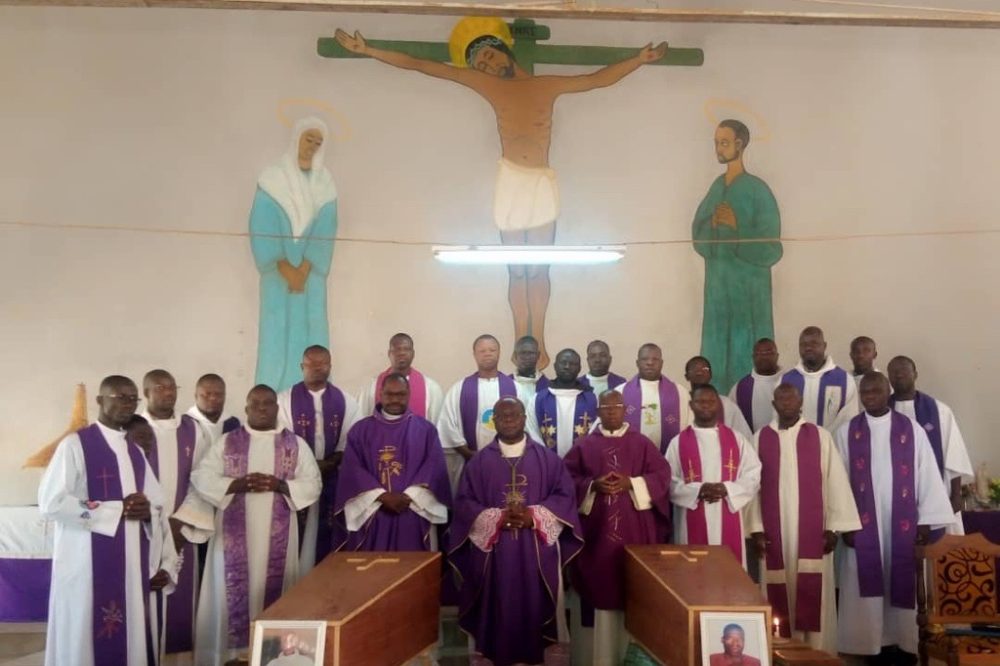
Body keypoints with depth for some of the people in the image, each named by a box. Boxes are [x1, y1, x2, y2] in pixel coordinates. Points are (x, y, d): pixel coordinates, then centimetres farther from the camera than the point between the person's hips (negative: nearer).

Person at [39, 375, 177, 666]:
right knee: (88, 641, 1)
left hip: (132, 566, 5)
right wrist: (118, 509, -13)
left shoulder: (135, 452, 14)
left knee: (132, 641, 8)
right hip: (88, 566, -5)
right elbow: (50, 503, -14)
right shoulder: (74, 445, -4)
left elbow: (159, 508, 13)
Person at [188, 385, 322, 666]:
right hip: (235, 534, 0)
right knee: (234, 589, 2)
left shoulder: (296, 444, 4)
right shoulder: (226, 442, 5)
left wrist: (281, 485, -16)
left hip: (277, 535, 0)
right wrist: (236, 484, -17)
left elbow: (314, 484, 0)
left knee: (273, 589, 5)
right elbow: (201, 478, -3)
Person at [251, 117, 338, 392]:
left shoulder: (325, 184, 8)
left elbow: (325, 231, 0)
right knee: (277, 333, -4)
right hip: (277, 273, -2)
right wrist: (286, 269, -13)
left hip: (311, 274, 2)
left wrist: (304, 269, -12)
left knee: (310, 334, -1)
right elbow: (261, 229, -5)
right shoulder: (272, 180, 2)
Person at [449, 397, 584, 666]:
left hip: (537, 551, 0)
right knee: (499, 609, 2)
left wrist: (534, 516, -13)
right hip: (494, 551, 0)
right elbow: (464, 503, 0)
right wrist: (498, 518, -14)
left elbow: (565, 496, 1)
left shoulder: (547, 458, 5)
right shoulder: (479, 462, 5)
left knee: (534, 606, 3)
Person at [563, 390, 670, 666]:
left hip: (634, 529, 0)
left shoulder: (642, 443, 7)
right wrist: (593, 486, -15)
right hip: (596, 528, 0)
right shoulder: (583, 445, 7)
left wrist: (631, 484, -14)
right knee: (598, 586, 1)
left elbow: (662, 475, -1)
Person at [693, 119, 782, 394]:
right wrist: (713, 226, -11)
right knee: (717, 359, 9)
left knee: (747, 361, -2)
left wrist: (737, 229, -22)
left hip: (748, 291, -6)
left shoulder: (757, 189, -8)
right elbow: (698, 236, 10)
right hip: (717, 287, 6)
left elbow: (770, 250, -10)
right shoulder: (716, 187, 12)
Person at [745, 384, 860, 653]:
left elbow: (834, 480, 1)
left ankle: (817, 650, 13)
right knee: (780, 593, 4)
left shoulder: (821, 436, 2)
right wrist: (755, 528, -1)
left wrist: (833, 526, -4)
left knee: (813, 593, 2)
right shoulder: (760, 438, 4)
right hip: (775, 530, 1)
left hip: (812, 530, -1)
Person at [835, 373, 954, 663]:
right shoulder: (846, 433, 0)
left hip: (903, 523, 0)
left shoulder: (912, 429, 0)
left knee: (903, 583, 6)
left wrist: (926, 520, -3)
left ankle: (904, 642, 19)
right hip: (863, 525, 0)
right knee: (869, 583, 3)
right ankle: (876, 641, 15)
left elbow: (926, 475, 1)